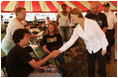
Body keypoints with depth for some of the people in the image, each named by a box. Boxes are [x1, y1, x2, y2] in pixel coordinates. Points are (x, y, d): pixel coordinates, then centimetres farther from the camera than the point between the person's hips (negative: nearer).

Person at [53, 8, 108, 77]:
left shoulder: (91, 23, -21)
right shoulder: (77, 29, -5)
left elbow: (101, 34, -14)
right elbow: (71, 41, -7)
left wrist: (104, 48, -11)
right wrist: (60, 50, -15)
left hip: (99, 48, -5)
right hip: (90, 51, 5)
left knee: (101, 70, 1)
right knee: (90, 70, 13)